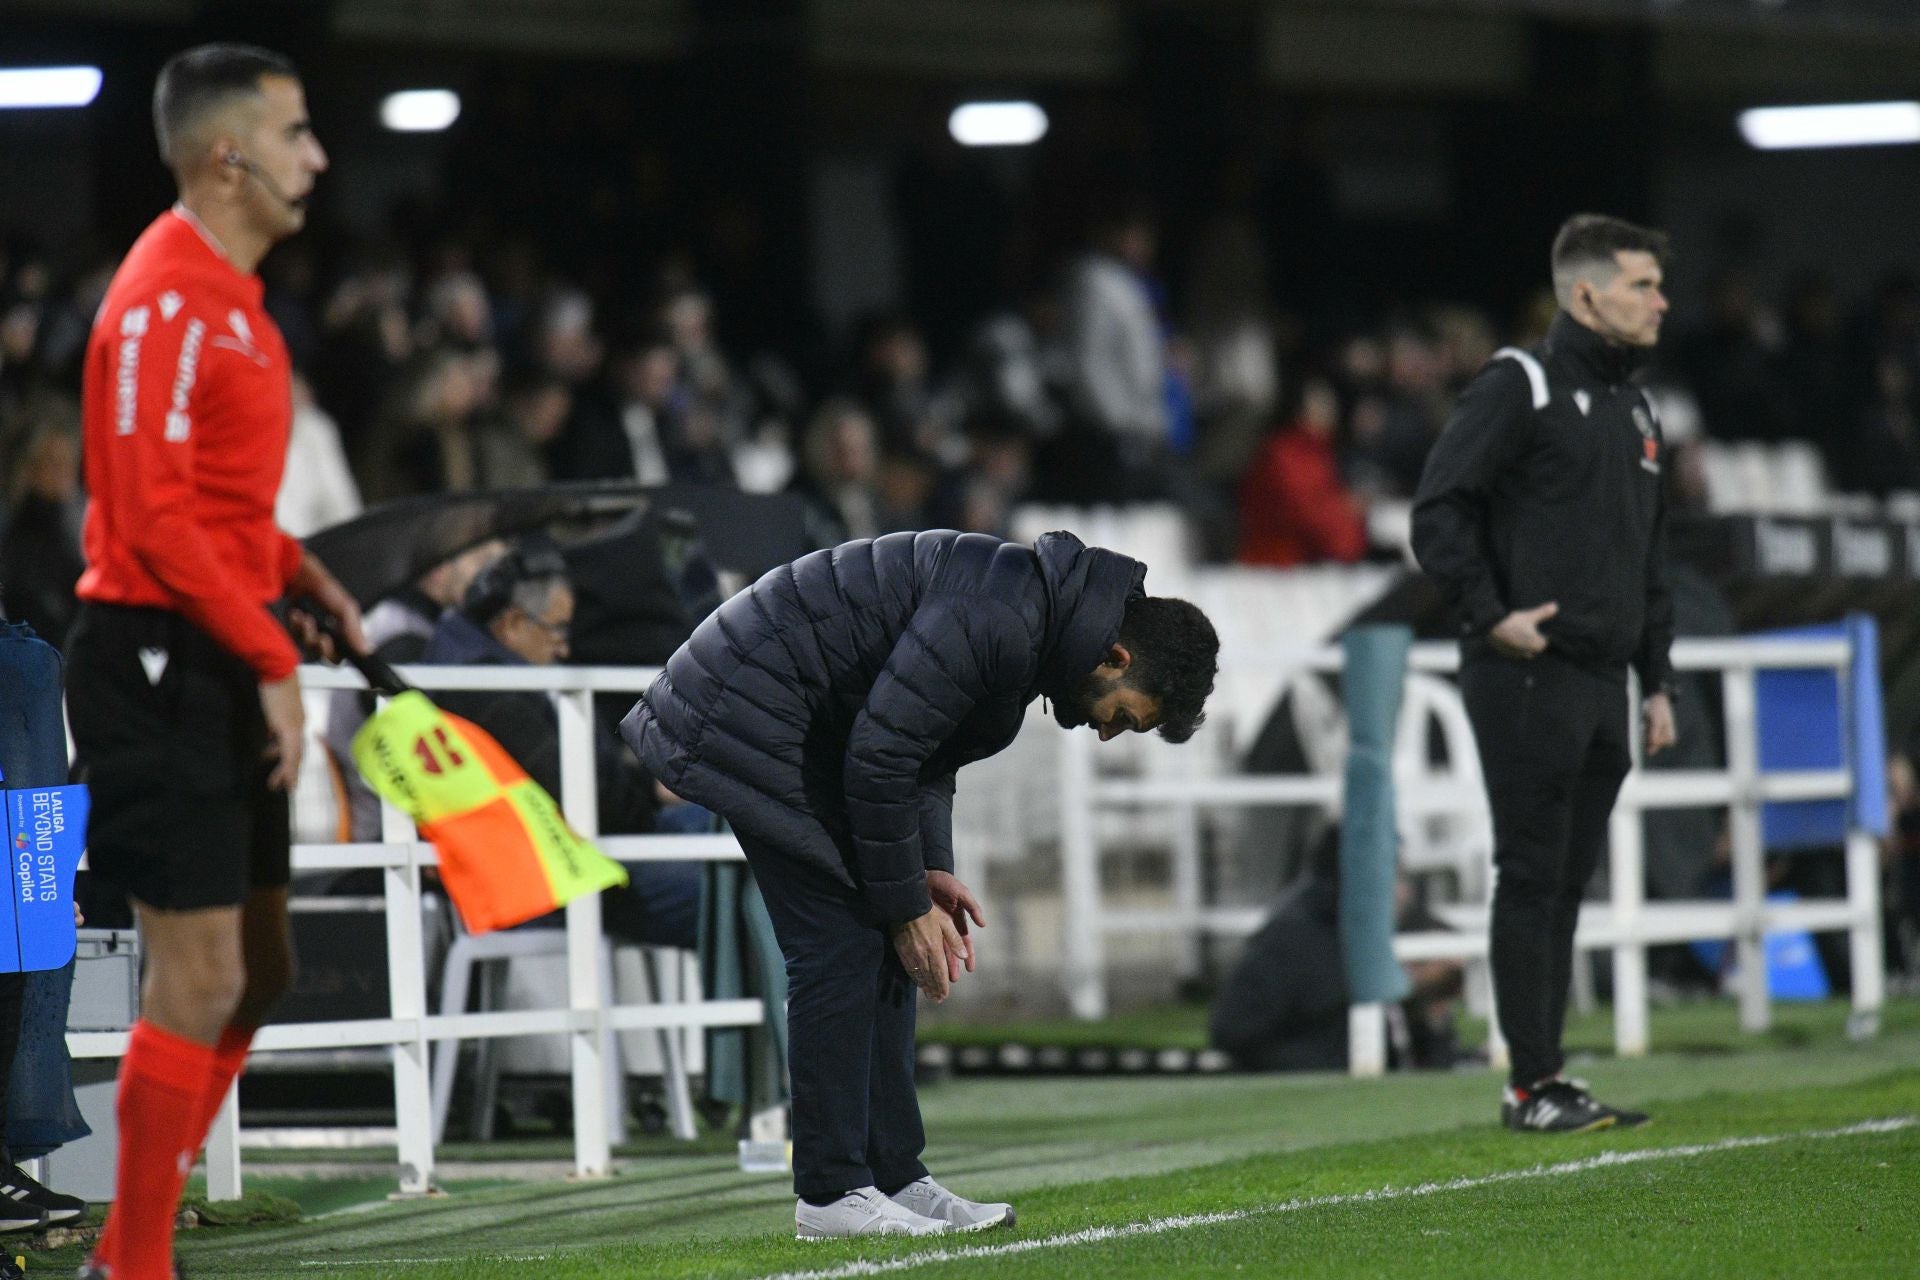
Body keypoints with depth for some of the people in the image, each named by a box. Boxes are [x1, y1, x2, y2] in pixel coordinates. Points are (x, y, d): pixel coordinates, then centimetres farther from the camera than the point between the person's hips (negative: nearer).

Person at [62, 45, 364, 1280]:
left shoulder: (232, 297, 16)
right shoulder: (164, 300, -15)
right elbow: (156, 519, -20)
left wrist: (308, 579, 10)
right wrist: (272, 659, -19)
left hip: (220, 669, 10)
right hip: (161, 659, -10)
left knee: (256, 972, 12)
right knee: (203, 981, -8)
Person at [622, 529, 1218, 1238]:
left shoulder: (1038, 621, 7)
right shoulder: (998, 620, -25)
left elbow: (922, 748, 18)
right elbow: (879, 758, -24)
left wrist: (933, 870, 5)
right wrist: (906, 909, -15)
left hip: (808, 722, 10)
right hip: (745, 719, -10)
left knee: (880, 948, 9)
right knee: (840, 945, -10)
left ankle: (895, 1179, 11)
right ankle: (830, 1195, -6)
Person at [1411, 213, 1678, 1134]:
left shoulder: (1634, 408, 20)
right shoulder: (1518, 386, -6)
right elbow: (1440, 508, -11)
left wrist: (1657, 680, 21)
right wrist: (1490, 613, -18)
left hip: (1601, 681, 8)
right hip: (1527, 678, -8)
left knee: (1568, 883, 9)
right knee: (1532, 877, -7)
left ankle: (1550, 1081, 13)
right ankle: (1531, 1085, -5)